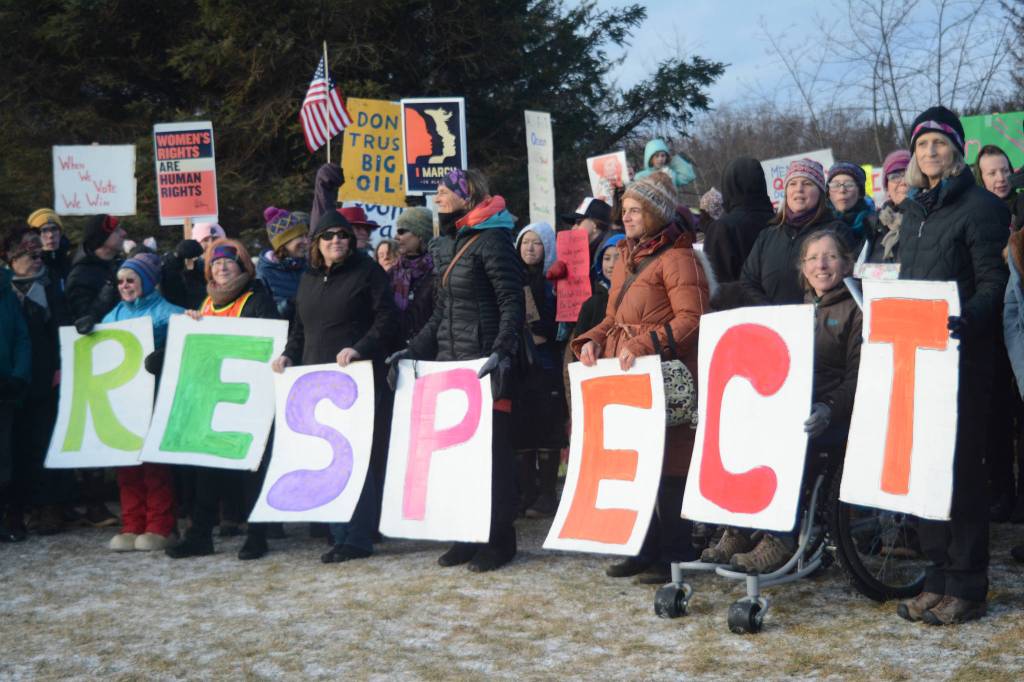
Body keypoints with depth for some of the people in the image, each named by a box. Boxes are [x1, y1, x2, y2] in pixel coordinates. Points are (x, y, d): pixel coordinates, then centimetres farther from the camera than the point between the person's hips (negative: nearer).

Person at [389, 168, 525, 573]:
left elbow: (512, 304, -15)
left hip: (483, 366, -9)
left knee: (490, 449, -3)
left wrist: (502, 351, -27)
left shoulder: (492, 241, -8)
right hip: (451, 364, 9)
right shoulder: (459, 244, 20)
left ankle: (500, 538, 5)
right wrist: (415, 349, 17)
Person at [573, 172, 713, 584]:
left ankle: (676, 555, 4)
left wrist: (644, 345, -23)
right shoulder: (626, 258, 20)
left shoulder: (676, 257, -8)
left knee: (668, 466, -4)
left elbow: (691, 318, -16)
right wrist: (592, 341, 5)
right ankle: (645, 550, 18)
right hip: (626, 377, 9)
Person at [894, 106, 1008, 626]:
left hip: (960, 354, -7)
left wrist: (966, 319, -28)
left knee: (961, 466, -4)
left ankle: (967, 586, 3)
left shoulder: (979, 207, -5)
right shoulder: (913, 210, 17)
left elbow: (993, 284, -11)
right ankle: (937, 577, 17)